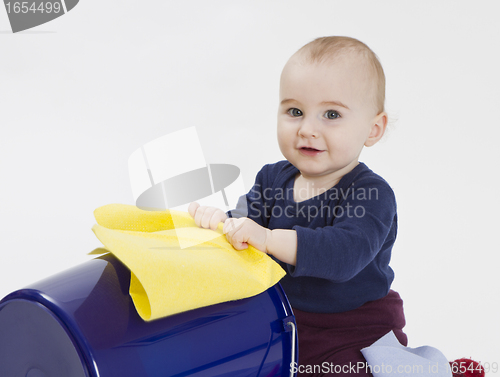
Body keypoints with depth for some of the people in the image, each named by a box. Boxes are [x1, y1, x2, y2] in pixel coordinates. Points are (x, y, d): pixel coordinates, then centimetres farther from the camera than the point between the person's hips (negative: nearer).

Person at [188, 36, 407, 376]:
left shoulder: (371, 194, -22)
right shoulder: (273, 178, 1)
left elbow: (345, 254, -37)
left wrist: (269, 239, -47)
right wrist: (220, 220, -25)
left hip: (352, 334, -5)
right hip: (282, 320, 6)